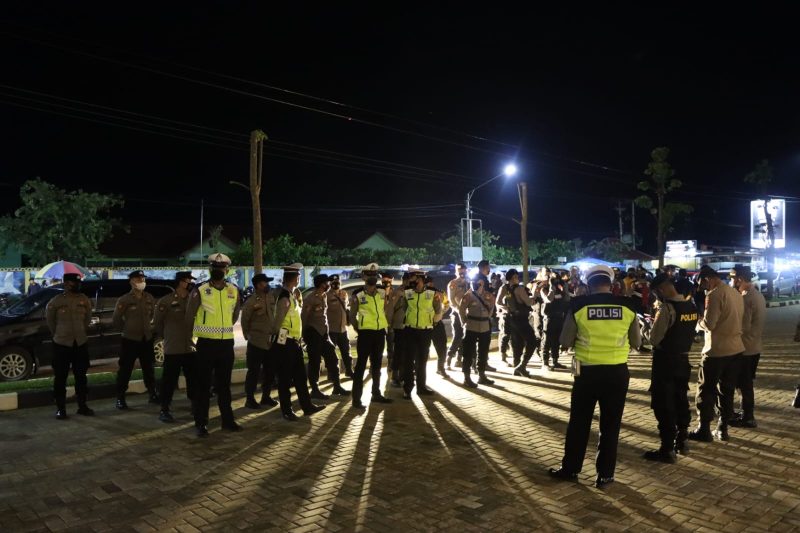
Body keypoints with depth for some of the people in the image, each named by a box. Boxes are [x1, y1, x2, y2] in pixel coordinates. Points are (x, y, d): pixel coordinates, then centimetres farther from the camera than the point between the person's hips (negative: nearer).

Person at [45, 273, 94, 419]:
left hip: (81, 343, 3)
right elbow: (50, 320, 6)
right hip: (61, 343, -3)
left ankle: (82, 406, 20)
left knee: (81, 376, 10)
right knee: (60, 377, 2)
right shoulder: (55, 301, -7)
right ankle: (60, 408, 12)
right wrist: (58, 335, 13)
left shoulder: (84, 300, 2)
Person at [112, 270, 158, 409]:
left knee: (149, 369, 13)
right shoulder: (124, 300, -9)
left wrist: (149, 327, 11)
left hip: (147, 339, 4)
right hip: (130, 340, -4)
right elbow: (116, 321, -2)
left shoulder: (149, 298, 5)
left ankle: (153, 394, 24)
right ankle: (120, 398, 11)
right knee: (125, 370, 1)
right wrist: (128, 329, 4)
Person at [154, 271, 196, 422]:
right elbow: (157, 323, 0)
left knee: (194, 380, 11)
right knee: (169, 380, 3)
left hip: (191, 348, 4)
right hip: (172, 349, -4)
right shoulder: (166, 301, -8)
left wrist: (192, 336, 8)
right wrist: (168, 337, 9)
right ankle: (164, 410, 14)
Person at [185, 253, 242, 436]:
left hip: (227, 344, 4)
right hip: (206, 344, -4)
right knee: (202, 385, 4)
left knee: (224, 384, 14)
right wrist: (192, 338, 7)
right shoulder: (199, 291, -9)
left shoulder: (234, 291, 4)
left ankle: (227, 420, 24)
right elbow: (189, 317, 0)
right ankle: (201, 423, 14)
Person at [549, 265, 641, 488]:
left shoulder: (578, 305, -8)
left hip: (587, 371, -1)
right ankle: (605, 474, 20)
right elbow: (636, 342, 9)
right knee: (610, 425, 13)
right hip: (617, 372, 1)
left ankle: (570, 469, 24)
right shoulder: (627, 305, -4)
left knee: (579, 422, 13)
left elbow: (566, 342, -1)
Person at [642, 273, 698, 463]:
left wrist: (652, 326, 0)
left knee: (663, 404, 1)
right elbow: (689, 332, 12)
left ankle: (667, 449, 7)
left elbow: (654, 339, -18)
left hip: (665, 361, -8)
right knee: (680, 400, 20)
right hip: (683, 359, 8)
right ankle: (682, 441, 34)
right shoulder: (691, 306, 3)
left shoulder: (667, 308, -21)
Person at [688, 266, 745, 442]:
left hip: (716, 349, -8)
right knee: (727, 389, 14)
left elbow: (708, 324, -20)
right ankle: (722, 428, 20)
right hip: (735, 347, 8)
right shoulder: (736, 293, 9)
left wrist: (698, 320, 0)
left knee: (706, 389, 2)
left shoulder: (715, 294, -17)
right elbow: (734, 319, 15)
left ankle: (704, 430, 7)